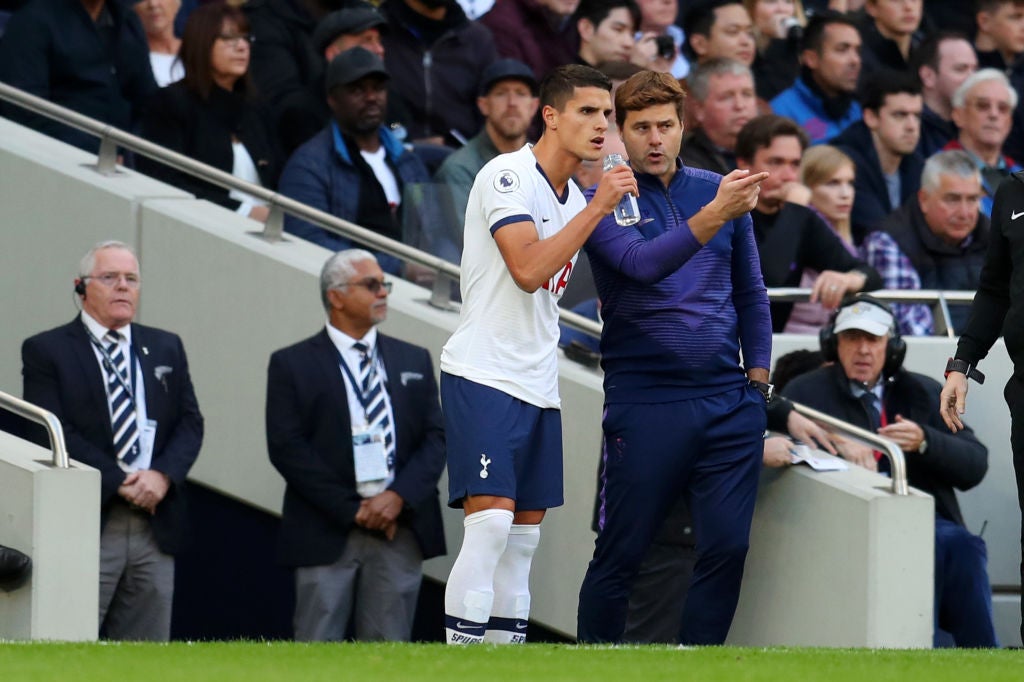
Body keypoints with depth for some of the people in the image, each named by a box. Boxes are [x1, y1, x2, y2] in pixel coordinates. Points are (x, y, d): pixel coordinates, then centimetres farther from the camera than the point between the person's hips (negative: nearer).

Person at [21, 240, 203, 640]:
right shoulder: (47, 351, 1)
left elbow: (190, 423, 11)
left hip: (155, 528, 5)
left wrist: (162, 475, -9)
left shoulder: (167, 349, 17)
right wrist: (119, 483, -15)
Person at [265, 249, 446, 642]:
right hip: (328, 532, -3)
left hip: (402, 528, 3)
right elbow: (287, 448, -4)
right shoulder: (293, 365, 4)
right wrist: (352, 509, -11)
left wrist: (399, 496, -9)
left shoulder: (413, 361, 16)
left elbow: (436, 438, 9)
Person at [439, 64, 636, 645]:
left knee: (524, 538, 6)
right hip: (484, 376, -9)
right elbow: (527, 270, -23)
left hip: (539, 388, 9)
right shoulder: (508, 176, -10)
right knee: (490, 526, -17)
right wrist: (597, 208, -22)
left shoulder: (576, 198, 16)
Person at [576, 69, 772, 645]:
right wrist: (714, 216, -33)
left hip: (730, 401, 4)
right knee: (621, 556, -2)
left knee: (727, 548, -1)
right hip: (645, 403, -4)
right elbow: (643, 264, -22)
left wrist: (758, 374, 11)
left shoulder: (718, 191, 12)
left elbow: (751, 293, 20)